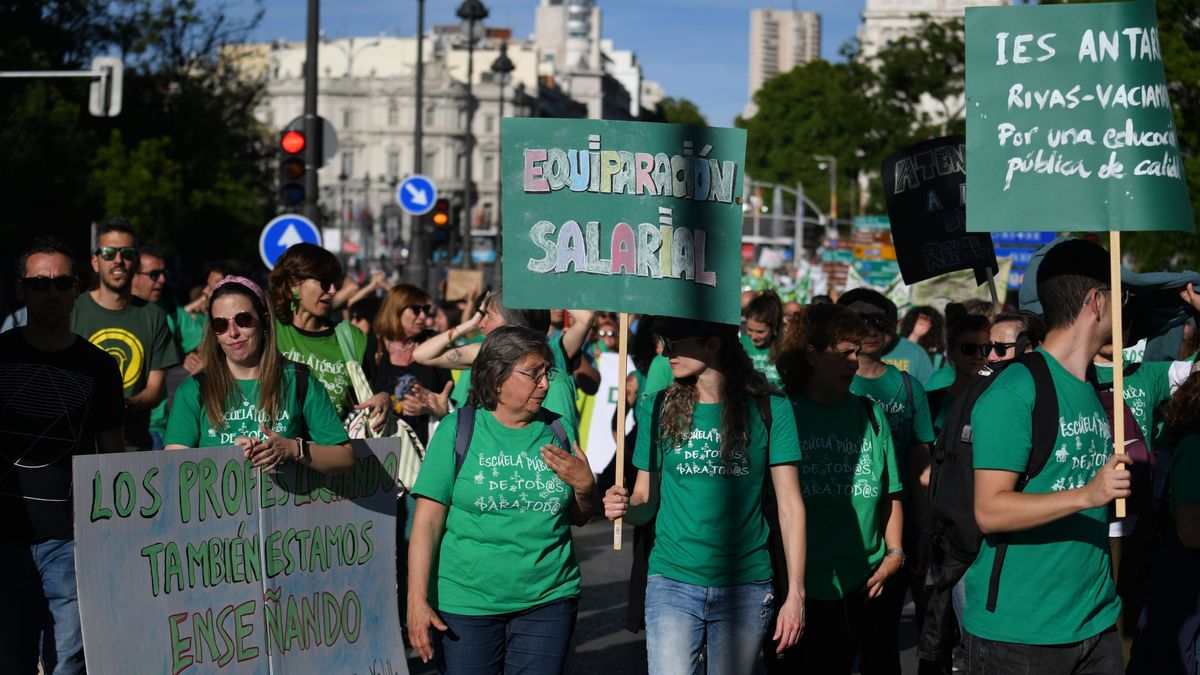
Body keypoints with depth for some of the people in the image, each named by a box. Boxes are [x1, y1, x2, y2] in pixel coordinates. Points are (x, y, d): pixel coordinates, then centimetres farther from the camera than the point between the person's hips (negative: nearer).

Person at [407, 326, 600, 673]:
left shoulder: (558, 430, 6)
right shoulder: (458, 430, -3)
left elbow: (580, 518, 16)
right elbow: (427, 521, -6)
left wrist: (585, 486, -6)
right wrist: (417, 601, -12)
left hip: (548, 600, 3)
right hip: (465, 602, -2)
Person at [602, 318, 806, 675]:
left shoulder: (769, 410, -3)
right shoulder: (658, 409, 3)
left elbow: (790, 507, -1)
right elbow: (645, 500, 8)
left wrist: (795, 593, -6)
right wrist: (623, 505, -16)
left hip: (745, 588, -1)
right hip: (673, 583, 1)